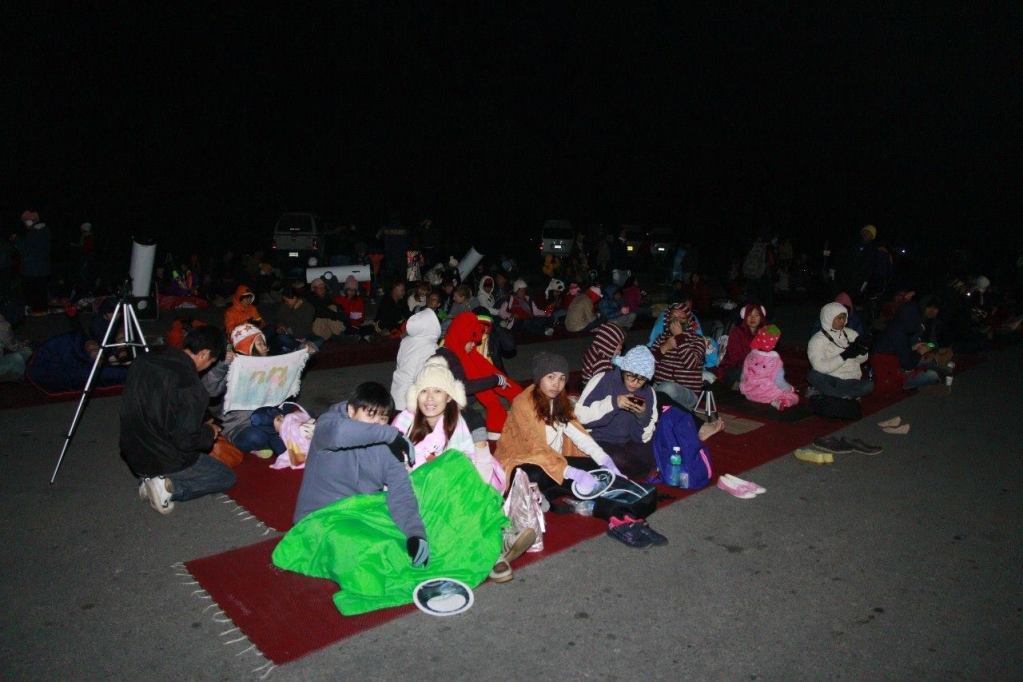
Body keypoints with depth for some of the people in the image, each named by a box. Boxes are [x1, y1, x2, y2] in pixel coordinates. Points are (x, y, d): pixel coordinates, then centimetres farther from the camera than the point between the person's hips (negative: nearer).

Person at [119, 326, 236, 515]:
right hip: (165, 461, -8)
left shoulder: (144, 360, -4)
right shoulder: (190, 387, -28)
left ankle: (149, 478, 8)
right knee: (227, 477, 11)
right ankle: (171, 487, -7)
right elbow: (186, 440, -26)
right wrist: (210, 432, -5)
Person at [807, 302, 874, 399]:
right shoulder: (817, 340, -4)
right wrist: (845, 355, -23)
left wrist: (861, 350, -11)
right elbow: (820, 367, -18)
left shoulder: (850, 333, 10)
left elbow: (862, 359, 11)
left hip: (854, 382, 3)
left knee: (869, 386, -29)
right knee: (813, 375, -34)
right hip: (831, 382, -3)